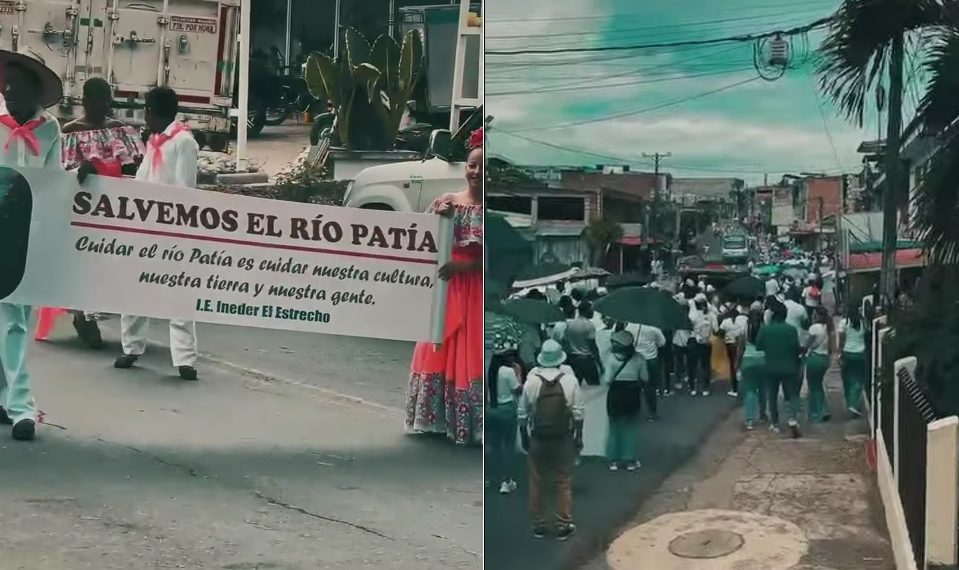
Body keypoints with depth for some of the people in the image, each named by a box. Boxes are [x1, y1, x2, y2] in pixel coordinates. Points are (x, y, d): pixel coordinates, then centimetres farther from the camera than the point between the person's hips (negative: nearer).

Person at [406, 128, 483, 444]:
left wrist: (463, 266, -21)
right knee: (438, 351, 8)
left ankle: (468, 423, 9)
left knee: (471, 355, 0)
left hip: (476, 291, -3)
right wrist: (438, 219, -15)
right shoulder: (444, 203, 3)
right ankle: (437, 417, 20)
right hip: (445, 287, 3)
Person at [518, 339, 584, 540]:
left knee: (536, 482, 13)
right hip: (563, 439, 0)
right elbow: (578, 413, -7)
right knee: (563, 483, 10)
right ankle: (563, 525, 13)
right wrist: (579, 436, 5)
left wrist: (524, 437, 10)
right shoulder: (570, 380, -10)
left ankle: (538, 525, 20)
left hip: (538, 440, 1)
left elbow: (523, 414, -2)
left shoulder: (531, 381, -9)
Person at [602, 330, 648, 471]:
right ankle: (630, 461, 17)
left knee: (615, 427, 13)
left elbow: (607, 380, -15)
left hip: (616, 394, -1)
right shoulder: (638, 357, -7)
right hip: (633, 394, 1)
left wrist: (603, 377, 7)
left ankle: (614, 460, 17)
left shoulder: (611, 357, -12)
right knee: (631, 427, 13)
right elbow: (645, 378, -2)